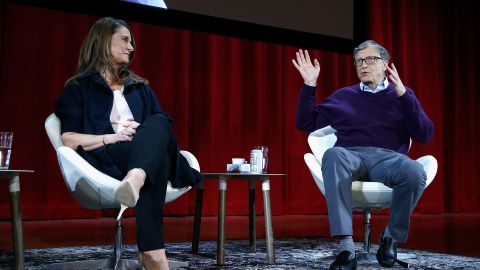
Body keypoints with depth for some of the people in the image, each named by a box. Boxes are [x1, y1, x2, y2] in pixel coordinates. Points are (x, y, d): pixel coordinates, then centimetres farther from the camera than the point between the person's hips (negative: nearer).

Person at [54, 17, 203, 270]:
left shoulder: (141, 88, 30)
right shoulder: (78, 88, 15)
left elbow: (164, 127, 16)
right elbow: (68, 140, 1)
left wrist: (145, 136, -8)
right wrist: (111, 137, -15)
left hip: (150, 158, 4)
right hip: (105, 161, -4)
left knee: (158, 124, -31)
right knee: (156, 138, -36)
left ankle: (135, 181, -63)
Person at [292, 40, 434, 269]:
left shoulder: (402, 95, 20)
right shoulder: (343, 95, 24)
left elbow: (425, 135, 4)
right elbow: (306, 123, 19)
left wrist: (403, 94, -6)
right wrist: (310, 85, 9)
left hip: (388, 157, 0)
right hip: (351, 155, 1)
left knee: (415, 171, -36)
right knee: (333, 155, -37)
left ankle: (392, 236, -11)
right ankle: (346, 247, -42)